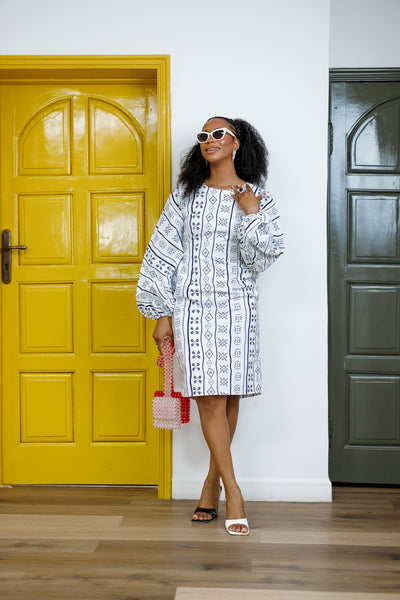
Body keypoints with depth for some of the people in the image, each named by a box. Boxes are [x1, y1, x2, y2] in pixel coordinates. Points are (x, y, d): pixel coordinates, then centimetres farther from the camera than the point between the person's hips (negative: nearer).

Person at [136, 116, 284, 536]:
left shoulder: (258, 199, 6)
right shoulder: (186, 196, 6)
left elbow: (263, 259, -2)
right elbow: (163, 254, 5)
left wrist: (250, 214, -10)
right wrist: (162, 314, 1)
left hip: (237, 307, 1)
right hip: (193, 307, 0)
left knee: (230, 397, 4)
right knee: (210, 398, -6)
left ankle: (213, 479, 21)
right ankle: (232, 492, 2)